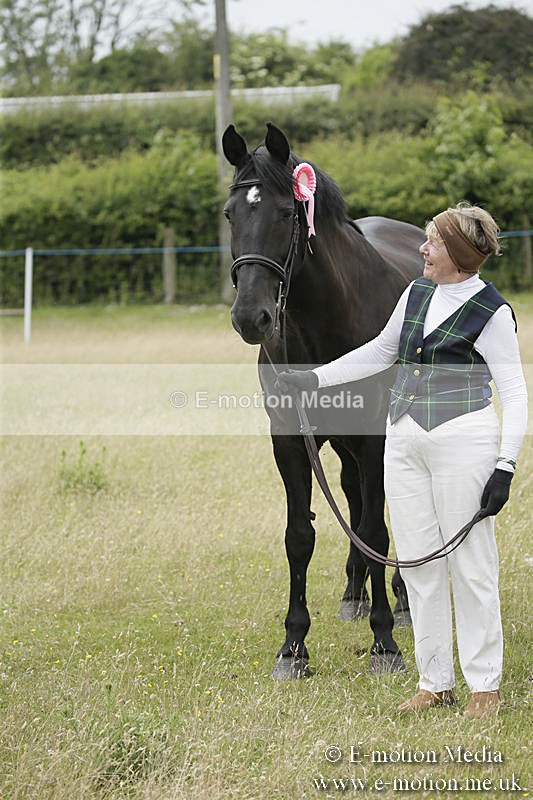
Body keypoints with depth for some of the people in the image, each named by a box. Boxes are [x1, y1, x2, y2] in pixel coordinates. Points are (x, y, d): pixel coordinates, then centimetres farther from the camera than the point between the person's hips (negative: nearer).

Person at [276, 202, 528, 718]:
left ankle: (484, 685, 7)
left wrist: (505, 466, -16)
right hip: (405, 441, 7)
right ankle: (435, 681, 16)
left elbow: (514, 391, -8)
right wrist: (316, 378, 21)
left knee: (470, 563, -2)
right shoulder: (416, 294, 11)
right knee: (417, 564, 8)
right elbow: (381, 351, 25)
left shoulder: (491, 311, -8)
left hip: (463, 440, -7)